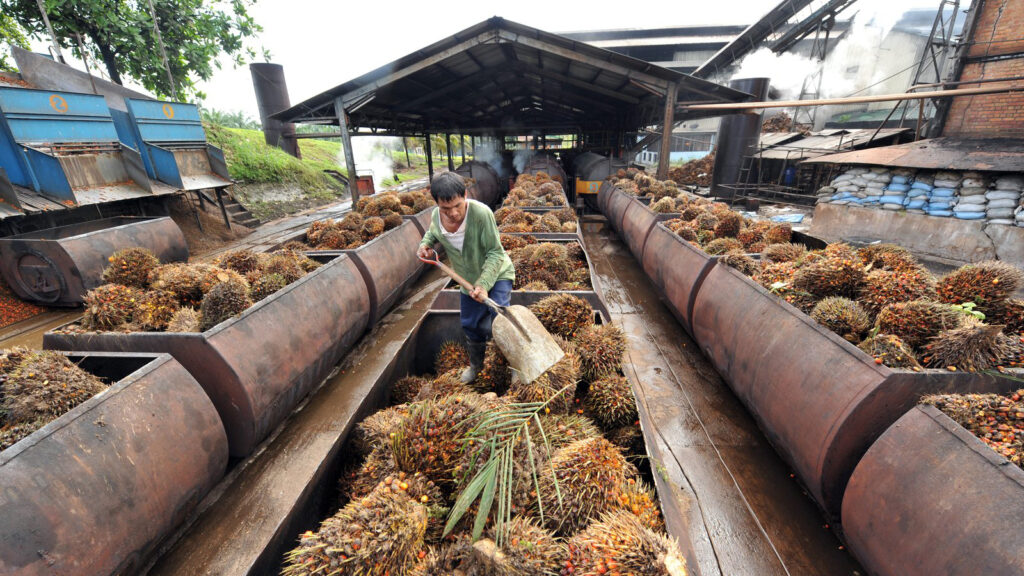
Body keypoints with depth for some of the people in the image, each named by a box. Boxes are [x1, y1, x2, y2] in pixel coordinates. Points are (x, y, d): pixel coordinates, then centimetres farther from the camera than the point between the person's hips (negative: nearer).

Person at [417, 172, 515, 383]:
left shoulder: (481, 213, -31)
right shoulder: (436, 217, -13)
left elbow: (495, 252, -27)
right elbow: (432, 233, 13)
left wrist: (484, 284, -36)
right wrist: (425, 244, -9)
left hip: (497, 274, -5)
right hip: (469, 281, 5)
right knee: (471, 326, 17)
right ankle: (475, 364, 43)